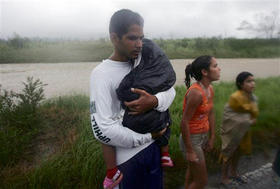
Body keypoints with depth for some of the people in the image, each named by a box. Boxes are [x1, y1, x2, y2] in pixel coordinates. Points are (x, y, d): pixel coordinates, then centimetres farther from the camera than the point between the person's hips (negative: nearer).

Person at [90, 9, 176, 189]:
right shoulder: (102, 73, -18)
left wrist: (154, 101, -26)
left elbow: (170, 90, -3)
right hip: (127, 157, -5)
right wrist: (147, 136, -14)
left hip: (154, 146, 6)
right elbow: (103, 129, -24)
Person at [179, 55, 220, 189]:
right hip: (192, 139, -8)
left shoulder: (210, 89, -1)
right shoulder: (196, 92, -28)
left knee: (193, 170, 28)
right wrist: (190, 151, -19)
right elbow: (184, 122, -26)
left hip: (203, 136, 9)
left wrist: (212, 138, 14)